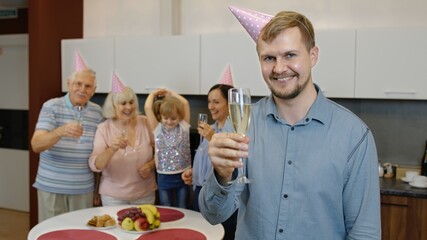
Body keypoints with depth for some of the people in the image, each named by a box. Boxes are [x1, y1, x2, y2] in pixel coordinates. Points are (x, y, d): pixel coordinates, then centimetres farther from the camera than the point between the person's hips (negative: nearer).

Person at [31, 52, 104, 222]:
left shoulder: (97, 112, 3)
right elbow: (36, 145, -18)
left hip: (84, 189, 3)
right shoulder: (51, 107, -7)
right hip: (51, 187, -2)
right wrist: (60, 131, -37)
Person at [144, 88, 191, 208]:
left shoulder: (184, 126, -2)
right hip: (164, 177, 0)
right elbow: (147, 107, -10)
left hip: (183, 175, 0)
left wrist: (170, 93, 4)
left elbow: (185, 103, -5)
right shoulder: (158, 129, -3)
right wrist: (153, 93, 4)